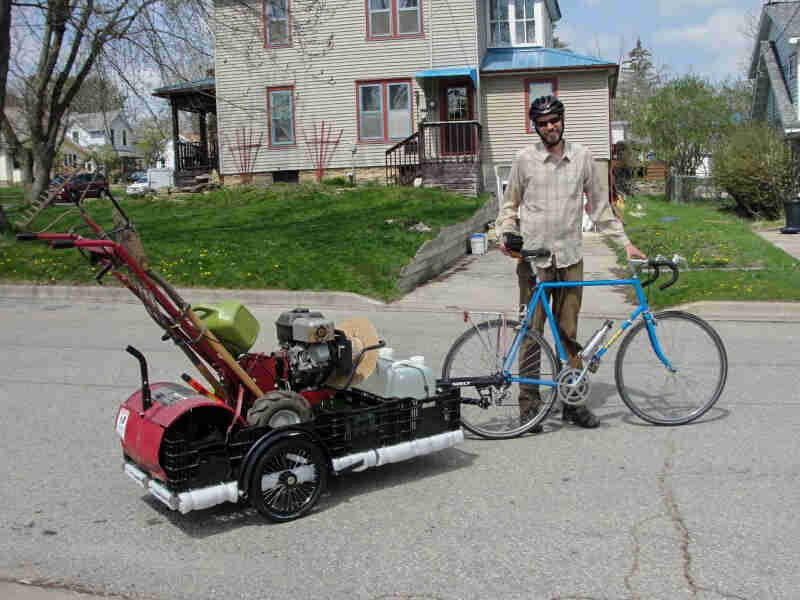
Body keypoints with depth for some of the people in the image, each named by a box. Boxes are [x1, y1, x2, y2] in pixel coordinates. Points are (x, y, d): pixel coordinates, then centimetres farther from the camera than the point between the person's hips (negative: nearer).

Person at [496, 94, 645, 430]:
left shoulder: (582, 157, 8)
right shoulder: (525, 159, 2)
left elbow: (599, 205, 13)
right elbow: (509, 205, 10)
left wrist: (624, 242, 9)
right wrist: (506, 236, -8)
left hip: (570, 258, 2)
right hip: (534, 259, -2)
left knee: (569, 333, 7)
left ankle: (572, 402, 16)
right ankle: (529, 405, 9)